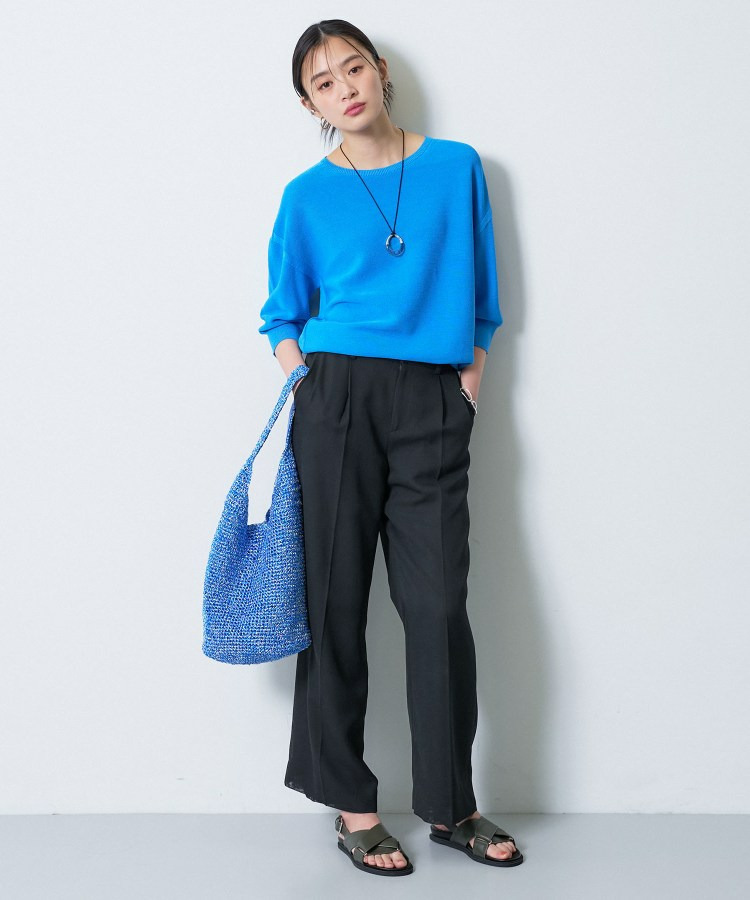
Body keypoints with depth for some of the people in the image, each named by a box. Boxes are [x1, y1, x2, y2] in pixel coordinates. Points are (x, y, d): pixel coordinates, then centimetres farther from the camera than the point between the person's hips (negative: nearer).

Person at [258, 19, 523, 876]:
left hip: (434, 408, 1)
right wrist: (305, 381, -2)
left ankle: (451, 806, 14)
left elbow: (479, 292, 14)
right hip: (338, 397, 0)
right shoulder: (308, 195, 8)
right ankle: (351, 804, 15)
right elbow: (283, 314, 12)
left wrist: (470, 372, 4)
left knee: (438, 605, -3)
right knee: (337, 600, 1)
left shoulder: (457, 167, 10)